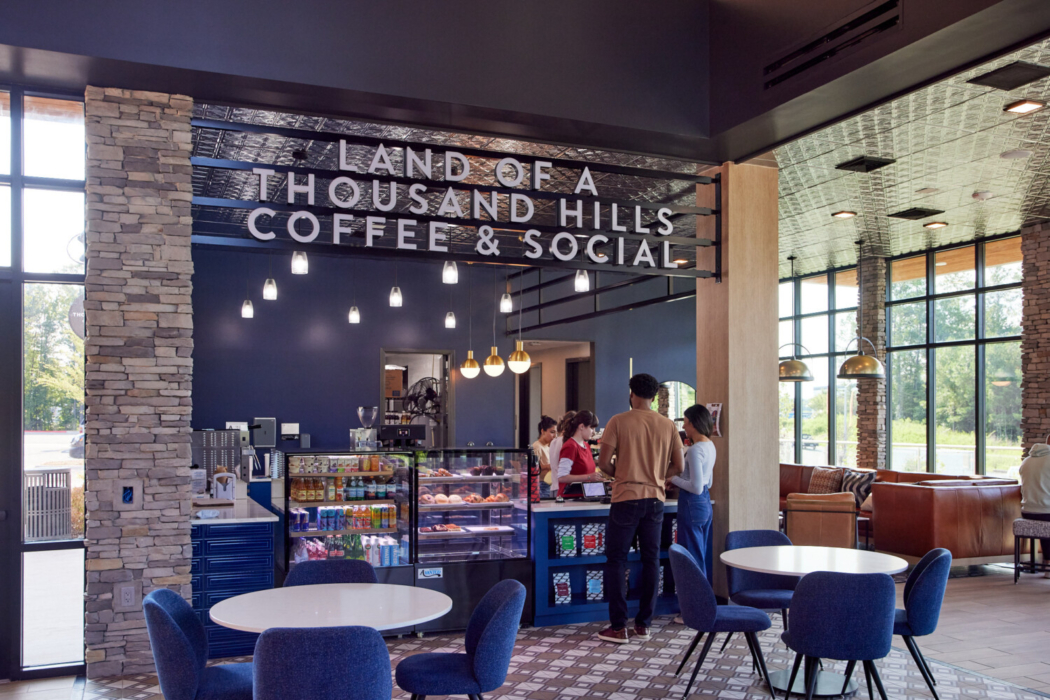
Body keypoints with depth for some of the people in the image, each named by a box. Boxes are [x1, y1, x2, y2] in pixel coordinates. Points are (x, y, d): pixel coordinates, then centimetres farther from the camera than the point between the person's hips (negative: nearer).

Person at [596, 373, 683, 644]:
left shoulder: (619, 421, -6)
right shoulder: (668, 426, 4)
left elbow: (603, 462, -9)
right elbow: (678, 467, 5)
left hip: (626, 499, -4)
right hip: (655, 499, 4)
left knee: (615, 561, 5)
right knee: (651, 561, 11)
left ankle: (618, 627, 5)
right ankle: (643, 625, 15)